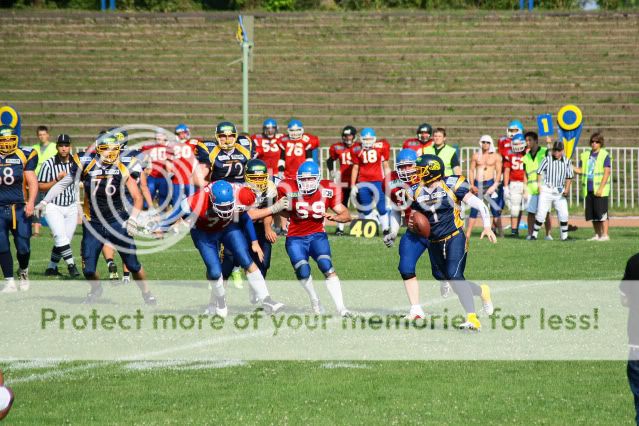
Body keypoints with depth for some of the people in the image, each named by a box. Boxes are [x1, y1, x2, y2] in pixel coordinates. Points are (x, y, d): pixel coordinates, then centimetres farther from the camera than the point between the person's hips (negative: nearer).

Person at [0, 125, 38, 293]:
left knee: (23, 246, 0)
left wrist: (31, 203, -12)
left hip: (19, 208, 0)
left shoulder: (23, 156, 2)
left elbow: (32, 182, 1)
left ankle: (23, 271, 31)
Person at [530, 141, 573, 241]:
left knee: (563, 214, -2)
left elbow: (569, 177, 11)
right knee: (541, 213, -5)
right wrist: (539, 186, -5)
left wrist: (567, 188, -1)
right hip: (546, 190, -3)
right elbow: (539, 172, 0)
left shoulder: (567, 162, 4)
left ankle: (564, 236, 8)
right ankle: (535, 234, 5)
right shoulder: (547, 159, -4)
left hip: (559, 191, 3)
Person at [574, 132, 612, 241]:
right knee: (592, 214, 8)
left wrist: (601, 188, -16)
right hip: (588, 189, 6)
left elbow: (607, 173, -9)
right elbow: (580, 170, 15)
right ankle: (597, 235, 16)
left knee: (601, 213, -8)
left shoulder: (605, 155, -3)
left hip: (600, 190, -6)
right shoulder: (585, 155, 15)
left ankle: (605, 235, -6)